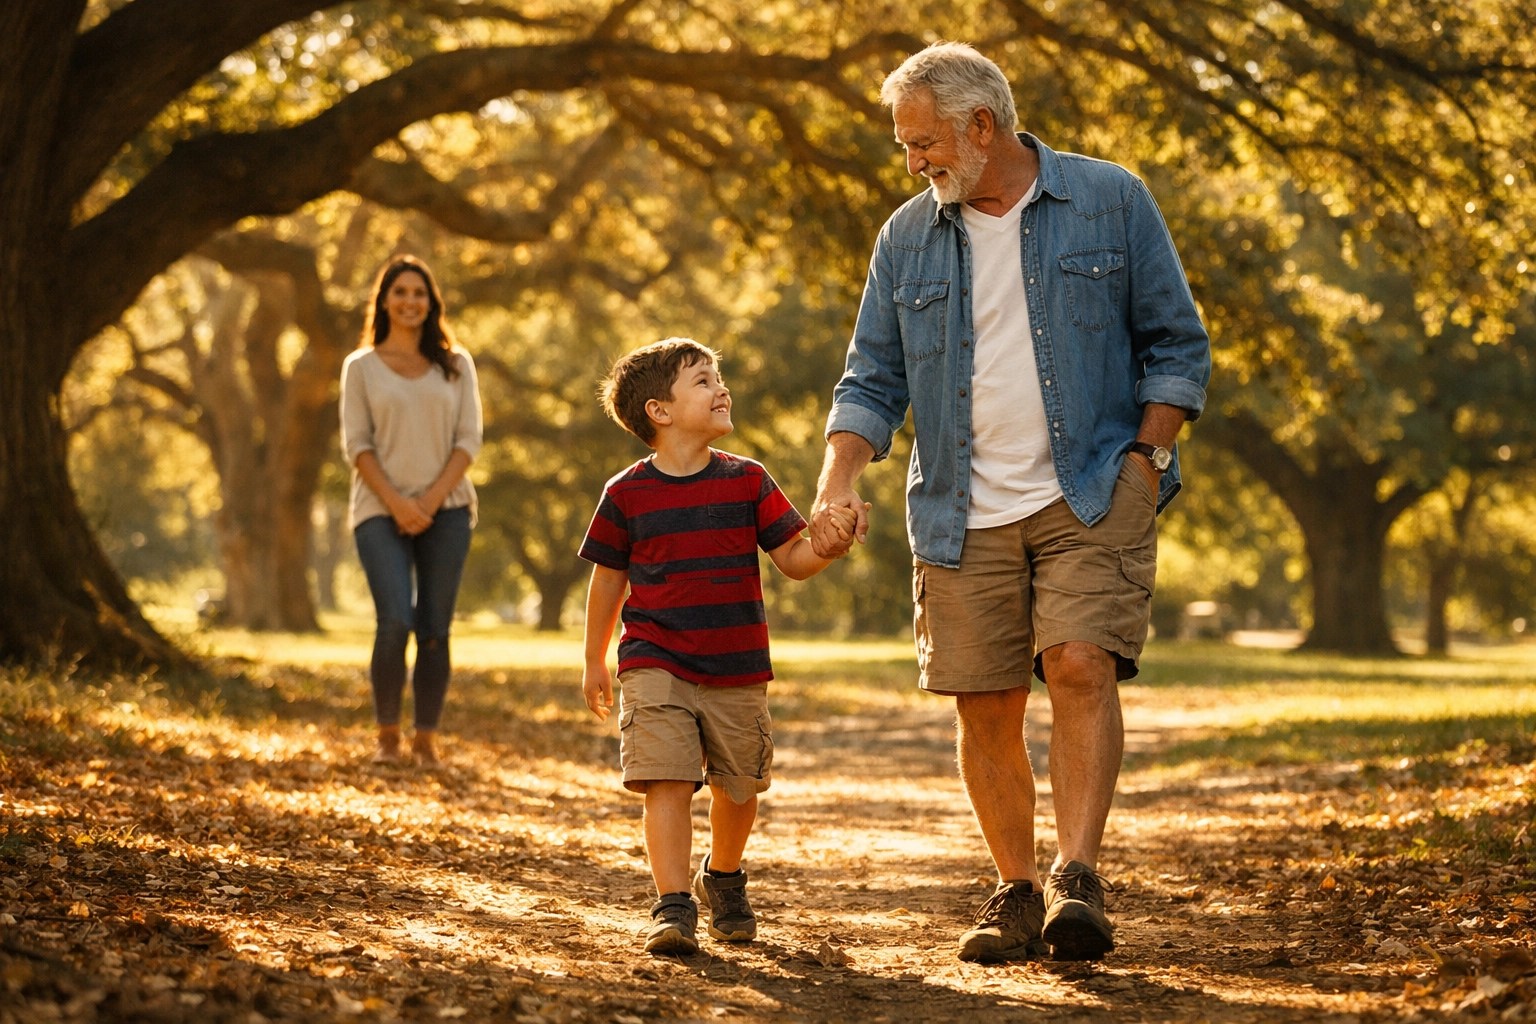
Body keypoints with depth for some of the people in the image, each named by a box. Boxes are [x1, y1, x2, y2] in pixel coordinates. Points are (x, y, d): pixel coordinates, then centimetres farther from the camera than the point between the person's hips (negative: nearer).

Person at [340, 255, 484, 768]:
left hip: (446, 510, 2)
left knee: (435, 630, -1)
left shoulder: (455, 365, 11)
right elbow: (357, 443, 2)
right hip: (381, 512, -2)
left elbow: (468, 439, 4)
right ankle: (387, 735, -3)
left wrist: (431, 499, -9)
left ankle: (427, 739, 6)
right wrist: (396, 503, -11)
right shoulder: (361, 366, 8)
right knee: (395, 623, -16)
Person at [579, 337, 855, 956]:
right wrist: (595, 663, 16)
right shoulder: (626, 495, -2)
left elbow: (794, 561, 1)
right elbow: (609, 580, 10)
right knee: (668, 783, -15)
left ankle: (723, 879, 38)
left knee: (739, 788, 12)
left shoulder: (748, 481, 2)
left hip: (738, 671, 2)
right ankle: (673, 906, -12)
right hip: (656, 668, -2)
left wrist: (829, 541, -21)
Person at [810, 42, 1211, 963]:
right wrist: (840, 483, -7)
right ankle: (1017, 893, 15)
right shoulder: (907, 239, 9)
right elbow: (873, 381, 9)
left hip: (1092, 496, -3)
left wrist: (1147, 459, -6)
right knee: (985, 708, 3)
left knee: (1082, 666, -19)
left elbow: (1177, 344, 4)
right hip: (964, 515, 3)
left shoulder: (1111, 202, 1)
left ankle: (1078, 878, -19)